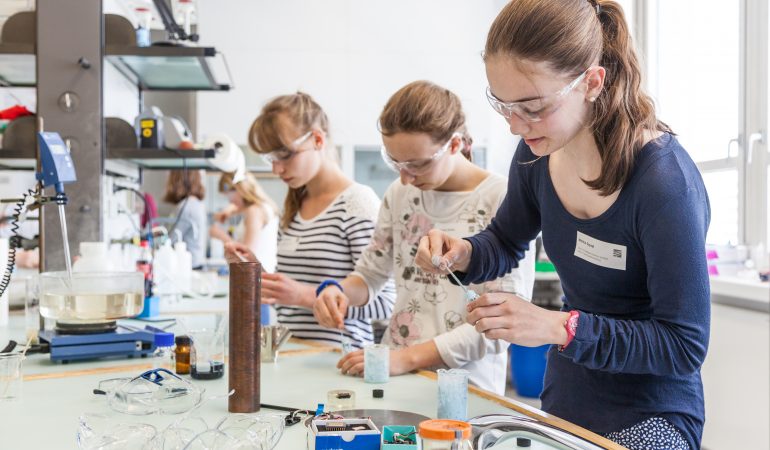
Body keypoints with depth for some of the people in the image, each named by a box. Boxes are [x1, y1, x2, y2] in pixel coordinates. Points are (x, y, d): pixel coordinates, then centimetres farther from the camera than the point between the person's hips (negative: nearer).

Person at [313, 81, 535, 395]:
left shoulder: (503, 200, -6)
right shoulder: (400, 193, 12)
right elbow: (370, 274, 23)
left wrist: (410, 356, -16)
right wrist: (340, 292, 0)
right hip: (397, 379, 3)